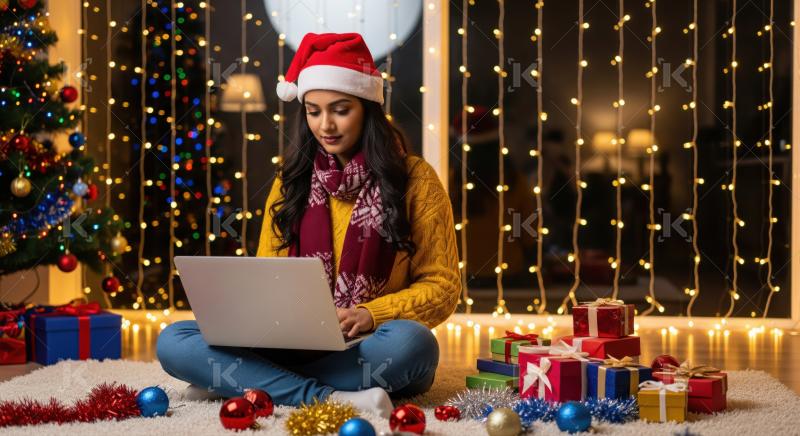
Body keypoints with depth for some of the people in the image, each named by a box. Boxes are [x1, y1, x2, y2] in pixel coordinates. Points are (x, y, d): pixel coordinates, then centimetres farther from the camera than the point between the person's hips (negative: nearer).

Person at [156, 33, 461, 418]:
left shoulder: (414, 178, 0)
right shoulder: (291, 181, 10)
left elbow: (442, 285, 0)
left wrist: (370, 315, -18)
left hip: (369, 353, -2)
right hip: (295, 348, 3)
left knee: (410, 342, -39)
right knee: (173, 342, -19)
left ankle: (234, 383, -26)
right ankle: (329, 398, -29)